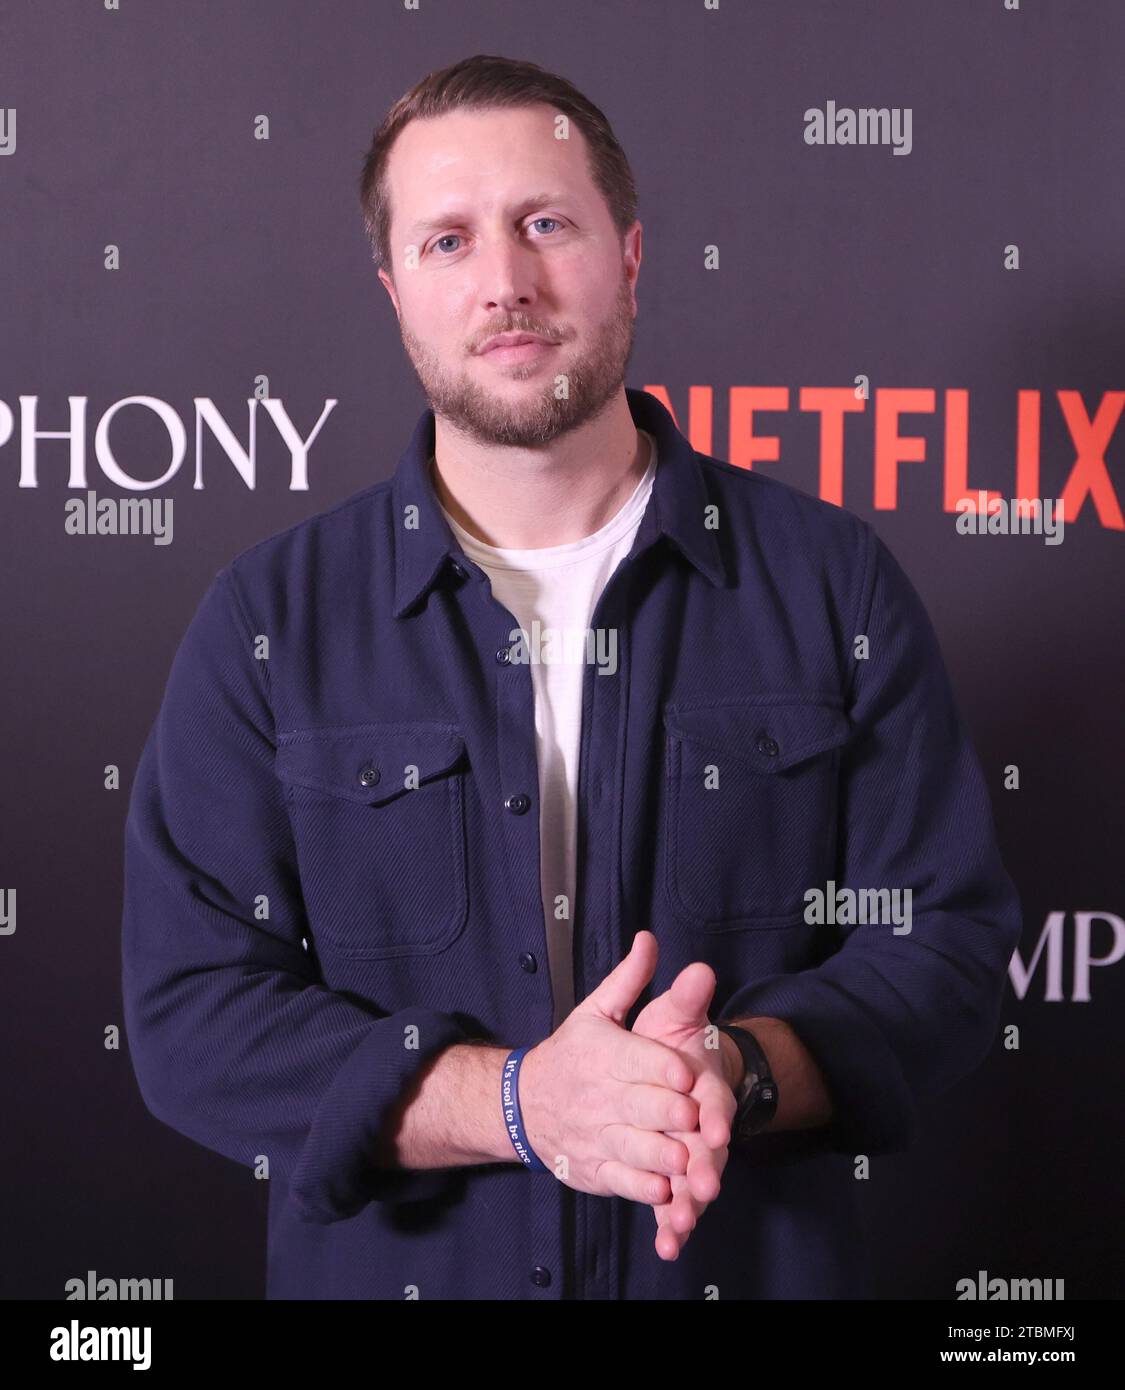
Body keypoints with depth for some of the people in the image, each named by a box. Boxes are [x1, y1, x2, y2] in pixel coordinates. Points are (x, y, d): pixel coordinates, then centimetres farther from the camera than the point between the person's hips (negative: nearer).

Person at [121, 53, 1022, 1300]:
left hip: (761, 1262, 1)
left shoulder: (832, 583, -3)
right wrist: (516, 1102, -23)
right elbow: (191, 1013, -10)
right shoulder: (267, 622, -5)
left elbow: (947, 938, -3)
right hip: (389, 1269, 0)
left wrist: (743, 1071, -23)